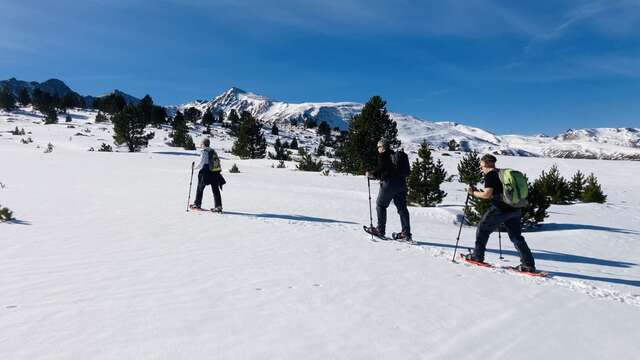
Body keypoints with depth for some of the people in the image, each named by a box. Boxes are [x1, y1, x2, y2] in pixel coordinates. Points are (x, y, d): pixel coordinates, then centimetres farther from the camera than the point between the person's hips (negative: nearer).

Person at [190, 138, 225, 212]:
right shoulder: (213, 151, 11)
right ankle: (218, 206, -1)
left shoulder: (204, 152, -8)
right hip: (215, 173, 5)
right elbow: (218, 161, 12)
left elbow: (201, 163, -11)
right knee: (215, 190, 6)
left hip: (206, 173, -5)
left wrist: (195, 167, 5)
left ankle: (197, 204, 20)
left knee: (200, 188, 11)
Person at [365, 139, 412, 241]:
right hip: (401, 184, 7)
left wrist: (370, 174, 2)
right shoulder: (395, 155, 18)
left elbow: (380, 169, -14)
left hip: (389, 183, -7)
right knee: (402, 208, 7)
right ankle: (406, 233, 6)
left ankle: (380, 230, 11)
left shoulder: (382, 156, -4)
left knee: (380, 205, 8)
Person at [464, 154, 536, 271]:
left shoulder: (490, 174, -8)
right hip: (515, 209, 8)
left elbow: (487, 194, -15)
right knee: (516, 237, 13)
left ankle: (477, 256, 17)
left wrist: (473, 193, -1)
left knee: (483, 229, 10)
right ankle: (529, 264, 11)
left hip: (500, 209, -8)